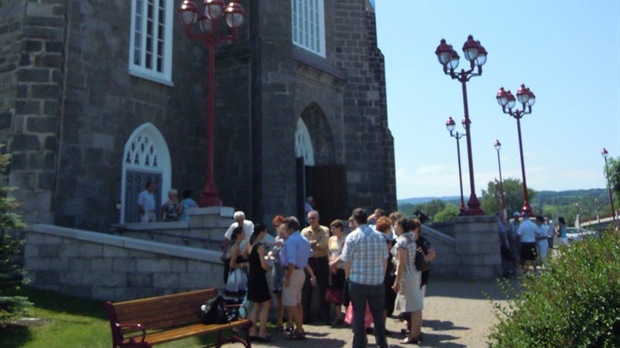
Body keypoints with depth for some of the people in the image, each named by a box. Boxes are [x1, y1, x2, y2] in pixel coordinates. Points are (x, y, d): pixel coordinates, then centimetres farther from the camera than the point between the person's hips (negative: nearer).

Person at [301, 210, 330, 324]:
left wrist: (310, 244, -11)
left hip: (322, 261, -1)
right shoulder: (305, 231, 5)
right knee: (306, 290, 5)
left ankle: (325, 316, 13)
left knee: (323, 289, 4)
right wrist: (315, 243, -14)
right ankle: (305, 316, 16)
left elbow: (322, 245, -12)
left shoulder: (325, 230, 1)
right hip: (309, 262, 1)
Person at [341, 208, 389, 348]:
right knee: (378, 314, 13)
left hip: (358, 281, -3)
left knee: (358, 314, 7)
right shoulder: (379, 236, 2)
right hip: (377, 281, 3)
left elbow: (347, 261, -6)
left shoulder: (352, 237, -8)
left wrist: (348, 277, 11)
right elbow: (385, 260, 6)